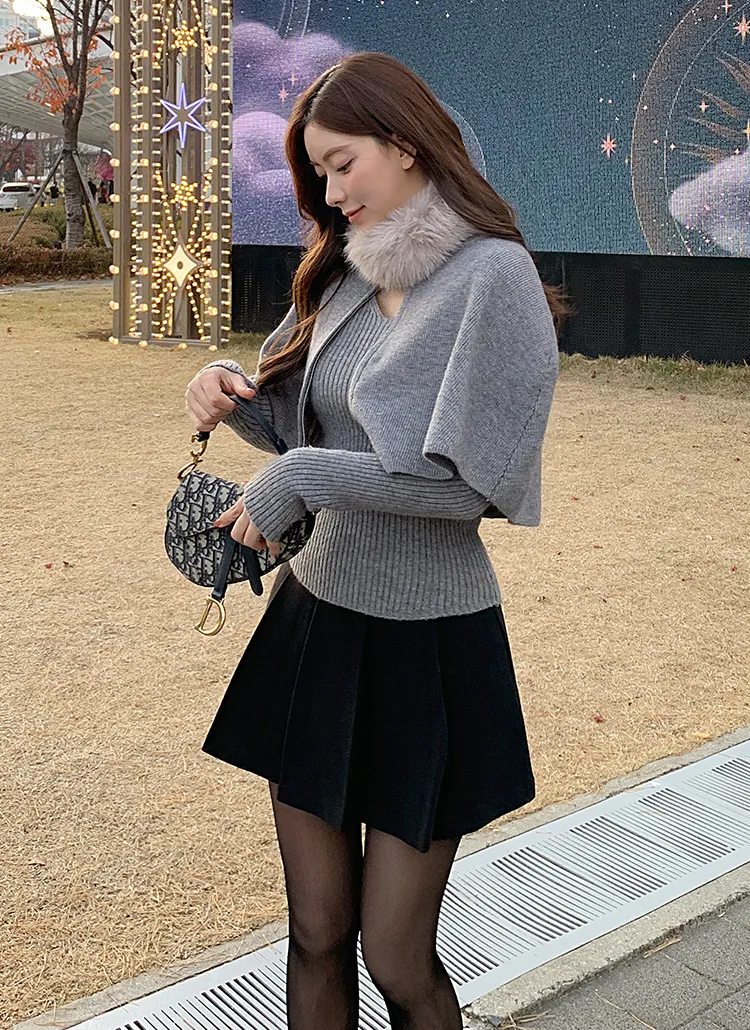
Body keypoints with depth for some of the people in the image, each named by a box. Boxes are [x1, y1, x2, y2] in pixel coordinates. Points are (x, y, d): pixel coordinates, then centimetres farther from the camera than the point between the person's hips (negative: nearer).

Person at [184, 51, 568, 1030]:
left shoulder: (493, 273, -13)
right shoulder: (351, 277, 9)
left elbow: (471, 479, -18)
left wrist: (299, 481, -18)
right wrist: (241, 398, -3)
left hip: (426, 648, -6)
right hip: (315, 618, 6)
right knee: (316, 940, 14)